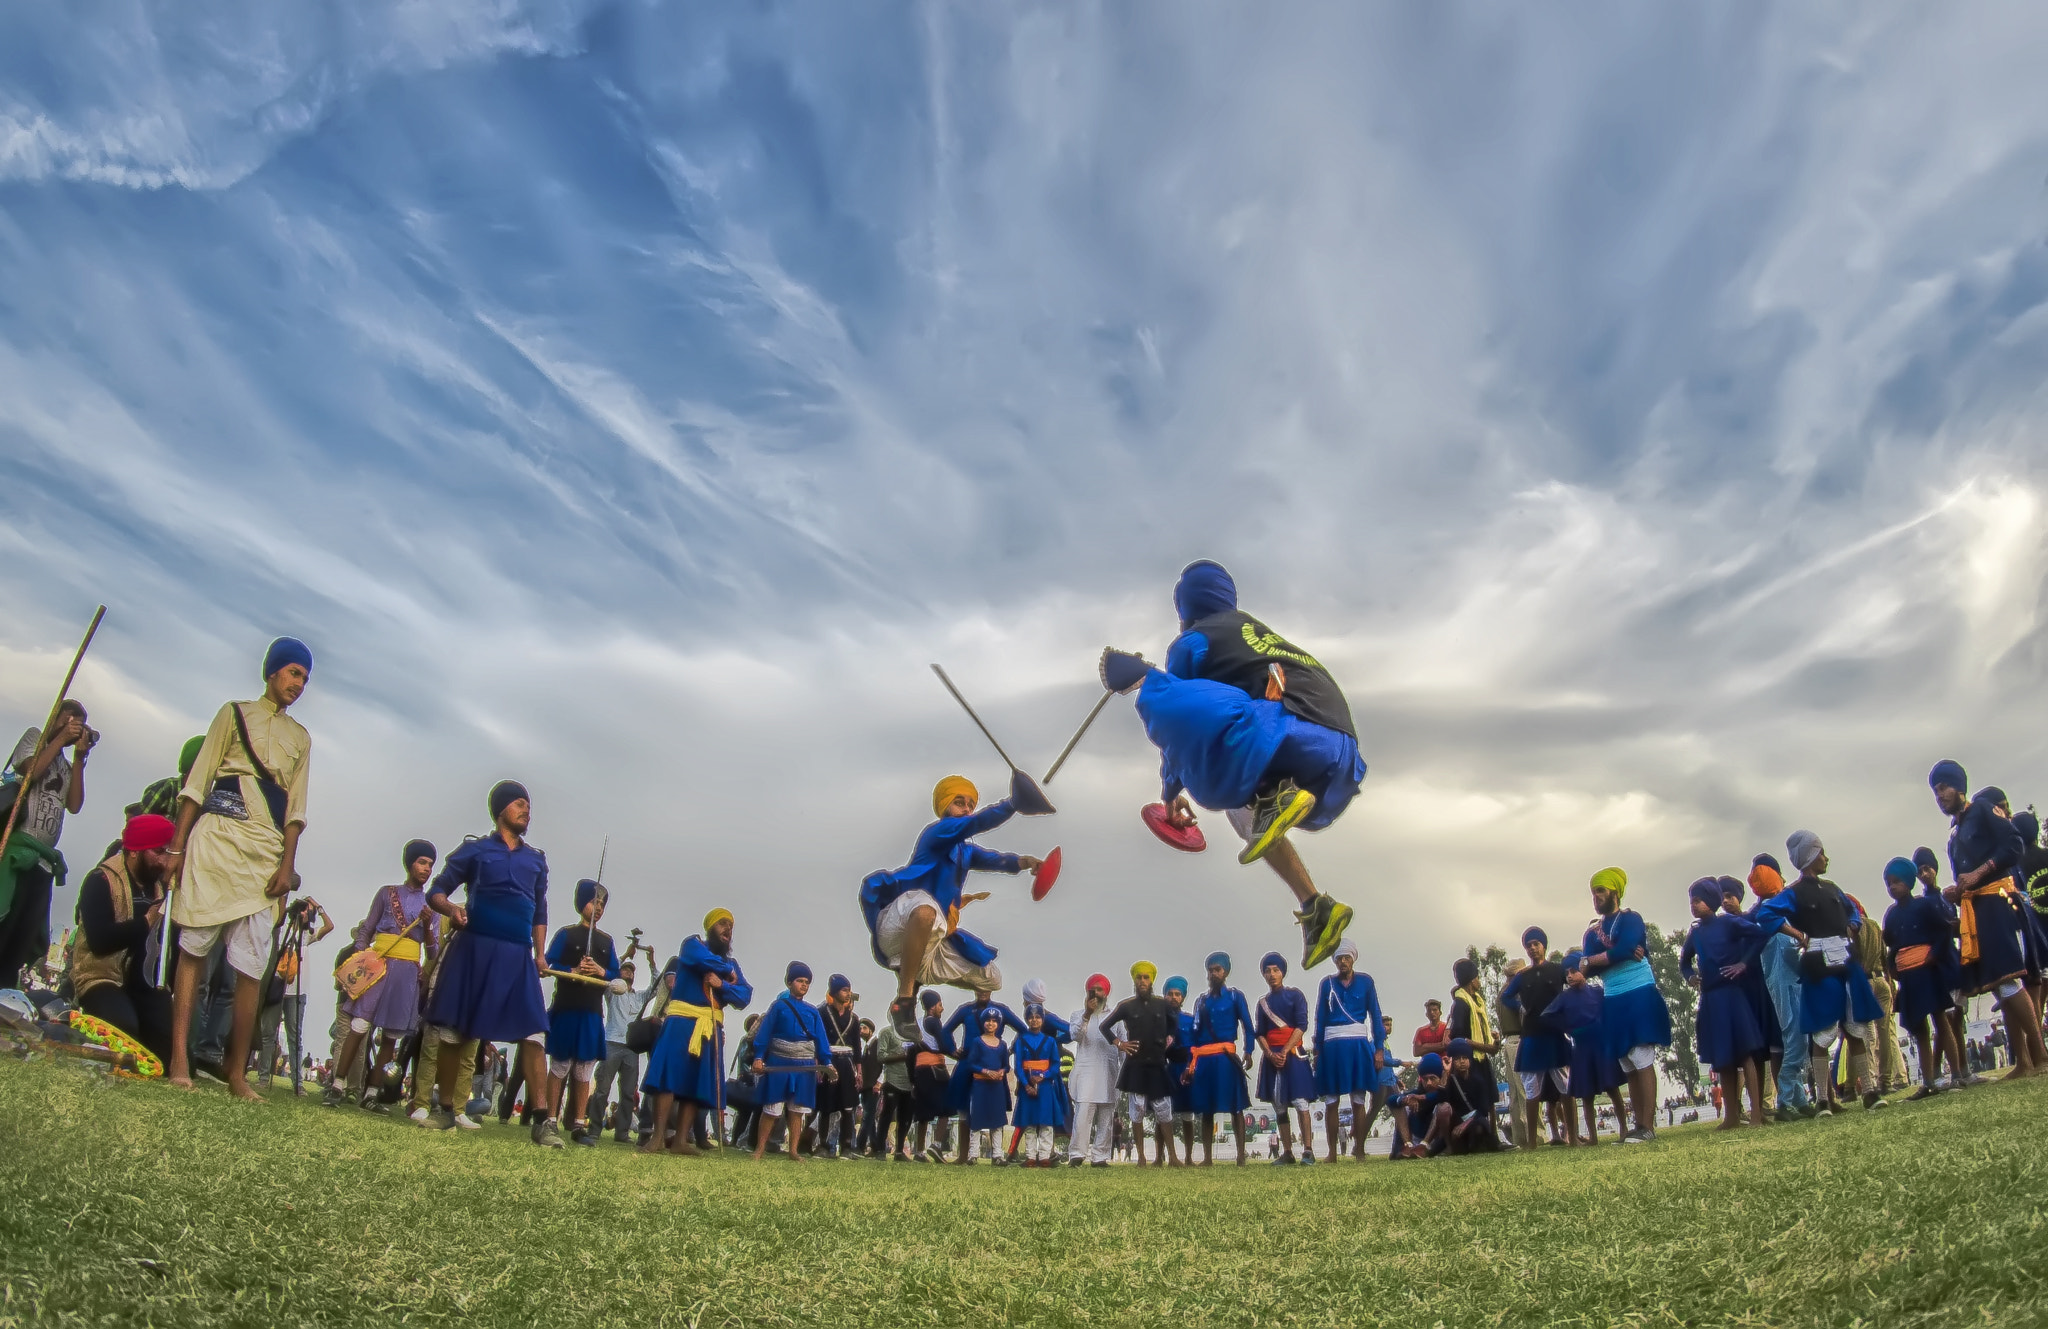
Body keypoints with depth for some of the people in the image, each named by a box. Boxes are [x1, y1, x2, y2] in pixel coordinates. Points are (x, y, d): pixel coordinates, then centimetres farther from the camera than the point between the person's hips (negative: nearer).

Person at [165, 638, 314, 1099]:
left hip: (265, 851, 2)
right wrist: (177, 845, -2)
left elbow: (296, 807, 12)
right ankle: (179, 1058, -4)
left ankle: (237, 1073, -1)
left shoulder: (300, 737, 19)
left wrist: (288, 864, 0)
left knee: (253, 966, -4)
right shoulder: (233, 714, 13)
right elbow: (198, 780, 7)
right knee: (194, 947, -7)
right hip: (216, 838, -2)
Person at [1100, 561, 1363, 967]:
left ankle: (1270, 798, -24)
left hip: (1295, 733, -8)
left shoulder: (1194, 640, 13)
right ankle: (1316, 908, 18)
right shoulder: (1258, 630, 34)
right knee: (1242, 809, 34)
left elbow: (1180, 723, 16)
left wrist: (1171, 795, 33)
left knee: (1157, 697, -14)